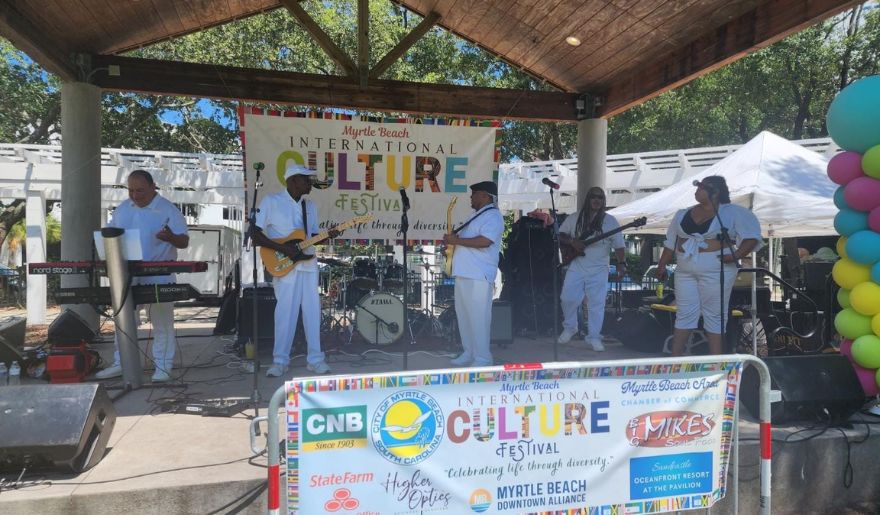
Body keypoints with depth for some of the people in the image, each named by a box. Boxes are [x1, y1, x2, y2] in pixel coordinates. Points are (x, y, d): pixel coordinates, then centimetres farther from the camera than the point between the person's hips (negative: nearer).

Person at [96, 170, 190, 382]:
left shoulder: (168, 210, -7)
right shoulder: (122, 209, 10)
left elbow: (184, 241, -12)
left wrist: (171, 237, -34)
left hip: (158, 277, -5)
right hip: (127, 275, 6)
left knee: (161, 322, 0)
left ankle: (163, 366, 8)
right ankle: (120, 363, 25)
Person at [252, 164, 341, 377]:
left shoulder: (310, 206, 13)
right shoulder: (271, 202, -6)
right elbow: (255, 234, -10)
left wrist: (328, 235, -3)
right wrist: (282, 248, -18)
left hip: (308, 265, 6)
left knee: (312, 311, 6)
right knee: (285, 312, -2)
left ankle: (315, 359, 16)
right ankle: (280, 361, 11)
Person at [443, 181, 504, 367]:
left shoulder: (493, 215, -9)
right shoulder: (476, 215, 23)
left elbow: (484, 241, -23)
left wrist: (456, 240, -17)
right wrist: (453, 239, 13)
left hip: (479, 275, -10)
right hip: (464, 273, 10)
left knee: (478, 316, -8)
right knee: (464, 314, 11)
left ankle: (482, 358, -1)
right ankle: (469, 352, 20)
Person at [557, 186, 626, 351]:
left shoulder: (610, 221, 0)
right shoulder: (574, 219, 5)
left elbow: (619, 246, -2)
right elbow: (560, 236, 9)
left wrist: (622, 263, -17)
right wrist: (572, 241, -12)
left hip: (598, 270, -1)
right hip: (576, 267, 1)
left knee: (596, 304, -1)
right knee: (568, 298, -3)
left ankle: (594, 337, 10)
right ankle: (569, 327, 21)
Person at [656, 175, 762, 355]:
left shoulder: (732, 212, -2)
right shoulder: (683, 214, 12)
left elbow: (752, 236, -6)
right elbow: (671, 242, 15)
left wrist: (736, 256, -16)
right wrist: (662, 265, 11)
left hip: (715, 271, -4)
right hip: (685, 271, 4)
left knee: (714, 316, 1)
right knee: (685, 314, 6)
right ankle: (674, 358, 10)